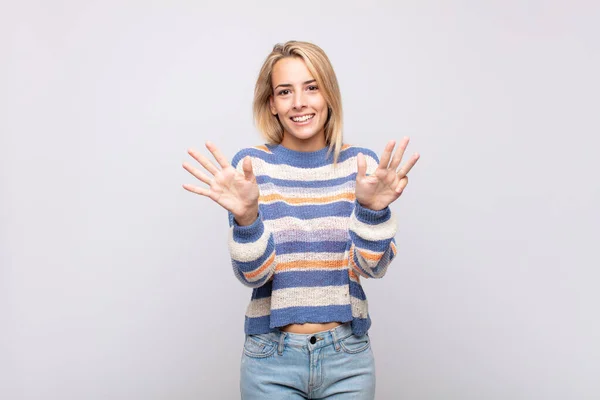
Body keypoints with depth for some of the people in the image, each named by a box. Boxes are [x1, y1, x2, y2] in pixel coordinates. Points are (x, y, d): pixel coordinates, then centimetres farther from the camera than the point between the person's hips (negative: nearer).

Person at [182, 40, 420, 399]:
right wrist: (245, 216, -29)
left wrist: (372, 209, -27)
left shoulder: (361, 164, -2)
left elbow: (373, 266, -9)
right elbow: (253, 274, -11)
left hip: (348, 357, 1)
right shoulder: (251, 165, -6)